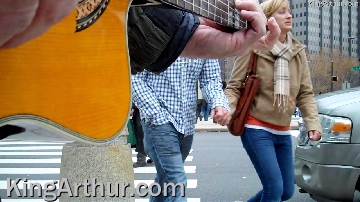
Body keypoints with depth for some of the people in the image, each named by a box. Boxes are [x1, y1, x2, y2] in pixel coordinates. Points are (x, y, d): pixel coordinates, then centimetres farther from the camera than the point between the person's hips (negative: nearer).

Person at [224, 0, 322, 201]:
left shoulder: (298, 51, 6)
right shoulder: (253, 48, -9)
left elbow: (305, 93, 6)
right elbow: (234, 87, -6)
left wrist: (313, 122, -7)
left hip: (283, 131, 6)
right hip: (257, 129, -6)